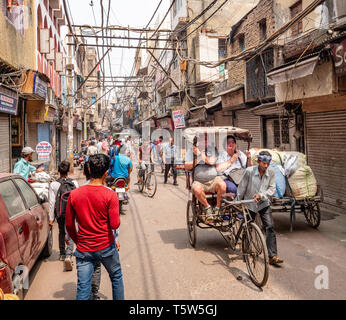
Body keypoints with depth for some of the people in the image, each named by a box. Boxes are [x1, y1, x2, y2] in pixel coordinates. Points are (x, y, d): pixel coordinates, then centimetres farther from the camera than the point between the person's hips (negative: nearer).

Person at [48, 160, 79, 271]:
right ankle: (68, 255, -19)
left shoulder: (54, 184, -9)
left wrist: (51, 218, -5)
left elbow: (52, 202, -9)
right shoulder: (74, 183, -4)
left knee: (61, 232, 21)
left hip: (60, 213, 1)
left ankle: (62, 254, 34)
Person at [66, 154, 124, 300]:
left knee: (83, 288, 7)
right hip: (106, 246, -2)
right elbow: (115, 225, -17)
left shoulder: (74, 194, -5)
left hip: (83, 249, 2)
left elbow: (69, 225, 1)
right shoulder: (110, 195, -15)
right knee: (116, 278, 21)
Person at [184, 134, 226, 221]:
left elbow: (212, 161, -9)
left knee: (222, 185, -32)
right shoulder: (191, 151, 11)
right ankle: (207, 207, -8)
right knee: (196, 188, -35)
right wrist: (198, 159, -7)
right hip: (199, 182, 0)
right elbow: (187, 167, 2)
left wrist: (200, 154, -7)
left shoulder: (212, 148, 10)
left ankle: (217, 208, -9)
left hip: (213, 179, 0)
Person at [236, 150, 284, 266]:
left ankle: (272, 256, -8)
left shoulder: (271, 172, -10)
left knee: (270, 227, -11)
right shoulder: (249, 171, -18)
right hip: (249, 204, -1)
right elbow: (241, 188, -8)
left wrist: (261, 195, -24)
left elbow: (272, 188, -7)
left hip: (264, 204, 1)